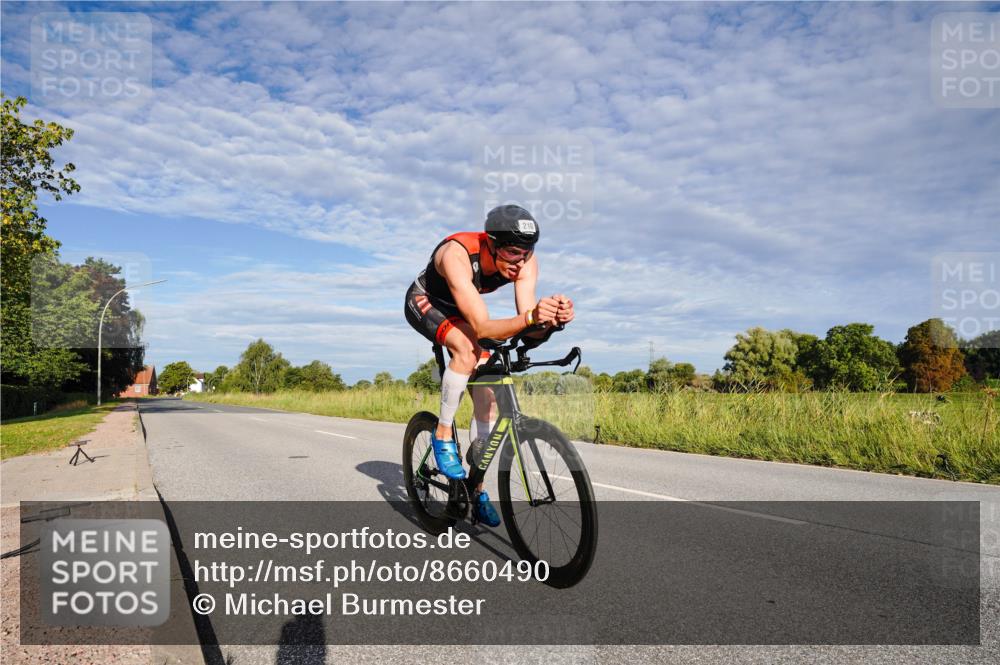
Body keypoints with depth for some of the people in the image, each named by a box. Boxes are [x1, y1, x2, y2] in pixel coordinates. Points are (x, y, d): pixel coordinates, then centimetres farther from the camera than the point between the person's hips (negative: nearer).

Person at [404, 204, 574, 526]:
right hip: (425, 303, -5)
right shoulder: (457, 255, -40)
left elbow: (528, 325, -32)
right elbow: (482, 327, -47)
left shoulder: (525, 260, -26)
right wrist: (530, 317, -63)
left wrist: (552, 318, -54)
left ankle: (477, 489, 9)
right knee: (468, 349, -36)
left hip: (461, 310, 5)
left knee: (488, 394, -5)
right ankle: (443, 434, -14)